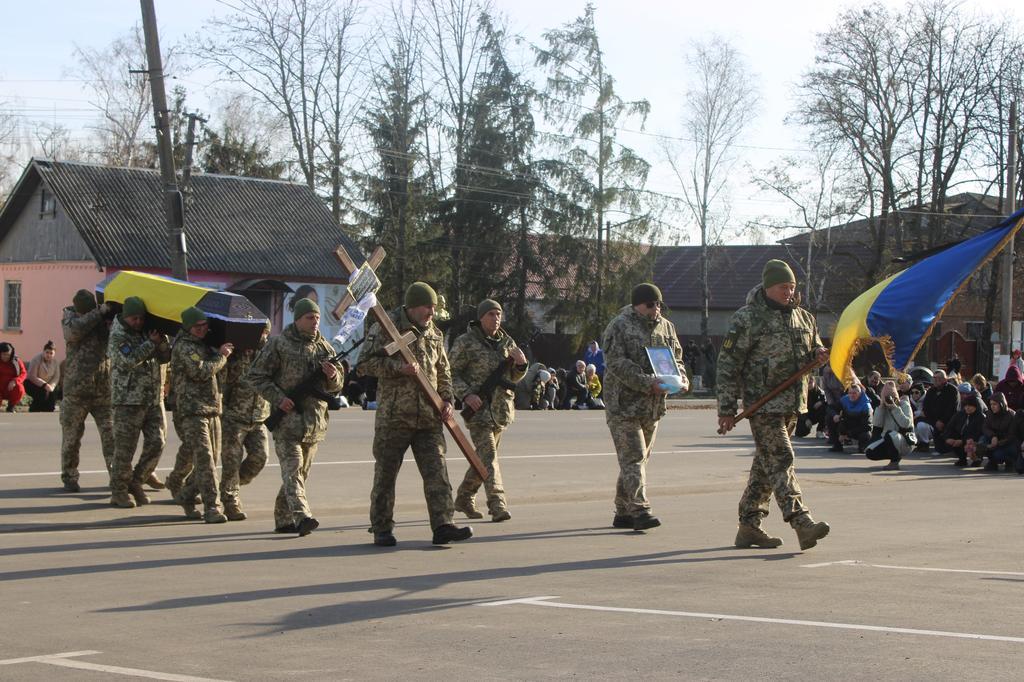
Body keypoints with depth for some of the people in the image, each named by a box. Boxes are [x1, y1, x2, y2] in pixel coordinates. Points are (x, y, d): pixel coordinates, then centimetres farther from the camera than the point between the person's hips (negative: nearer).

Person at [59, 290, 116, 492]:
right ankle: (69, 477, 19)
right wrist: (100, 312, -27)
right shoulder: (70, 316, -1)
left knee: (111, 436, -3)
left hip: (104, 390, 1)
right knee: (71, 437, 6)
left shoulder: (106, 318, 4)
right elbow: (74, 330, -24)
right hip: (76, 390, -1)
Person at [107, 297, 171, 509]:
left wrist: (162, 342, -11)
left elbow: (166, 358, 8)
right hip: (128, 399, -6)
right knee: (125, 448, -2)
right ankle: (119, 492, 8)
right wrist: (151, 344, -18)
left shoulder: (149, 332, 11)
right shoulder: (117, 337, -7)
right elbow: (129, 361, -21)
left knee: (156, 443, 0)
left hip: (154, 398, 6)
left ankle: (136, 482, 17)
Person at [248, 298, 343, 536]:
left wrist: (333, 376, -9)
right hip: (287, 418, -6)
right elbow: (256, 375, -2)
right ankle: (302, 516, -29)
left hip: (314, 422, 6)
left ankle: (283, 520, 21)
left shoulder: (324, 347, 12)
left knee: (301, 472, 11)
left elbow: (337, 385, 16)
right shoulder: (278, 344, -2)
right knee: (292, 468, -16)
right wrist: (278, 399, -14)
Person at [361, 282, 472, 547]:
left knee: (436, 471, -4)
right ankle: (382, 529, 12)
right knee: (386, 473, 3)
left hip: (429, 416, 5)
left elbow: (443, 372, 23)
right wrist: (398, 367, -20)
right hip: (394, 414, -5)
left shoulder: (434, 333, 16)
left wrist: (447, 400, 8)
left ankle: (443, 526, -7)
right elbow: (366, 361, -8)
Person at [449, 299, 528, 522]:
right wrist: (466, 394, -19)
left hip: (502, 407, 6)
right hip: (478, 406, -6)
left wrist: (521, 364, -2)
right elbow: (451, 373, -4)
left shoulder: (507, 342, 12)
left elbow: (514, 377, 20)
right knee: (488, 455, -15)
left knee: (484, 456, 13)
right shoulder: (465, 342, -4)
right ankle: (497, 505, -20)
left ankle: (464, 499, 28)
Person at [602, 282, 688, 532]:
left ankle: (623, 513, 18)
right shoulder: (619, 326, -9)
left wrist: (681, 378, -3)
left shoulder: (666, 327, 13)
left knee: (639, 458, 11)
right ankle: (639, 510, -17)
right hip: (624, 405, -7)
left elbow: (676, 359, 20)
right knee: (633, 458, -13)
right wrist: (648, 383, -27)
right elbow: (617, 363, -18)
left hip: (653, 407, 7)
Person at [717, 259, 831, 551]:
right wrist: (727, 409, -12)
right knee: (780, 461, -14)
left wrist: (819, 355, 1)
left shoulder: (802, 317, 13)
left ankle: (748, 527, 19)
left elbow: (814, 348, 28)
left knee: (766, 464, 12)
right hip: (763, 403, -7)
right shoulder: (747, 319, -8)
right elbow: (728, 364, -8)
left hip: (792, 403, 7)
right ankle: (802, 523, -23)